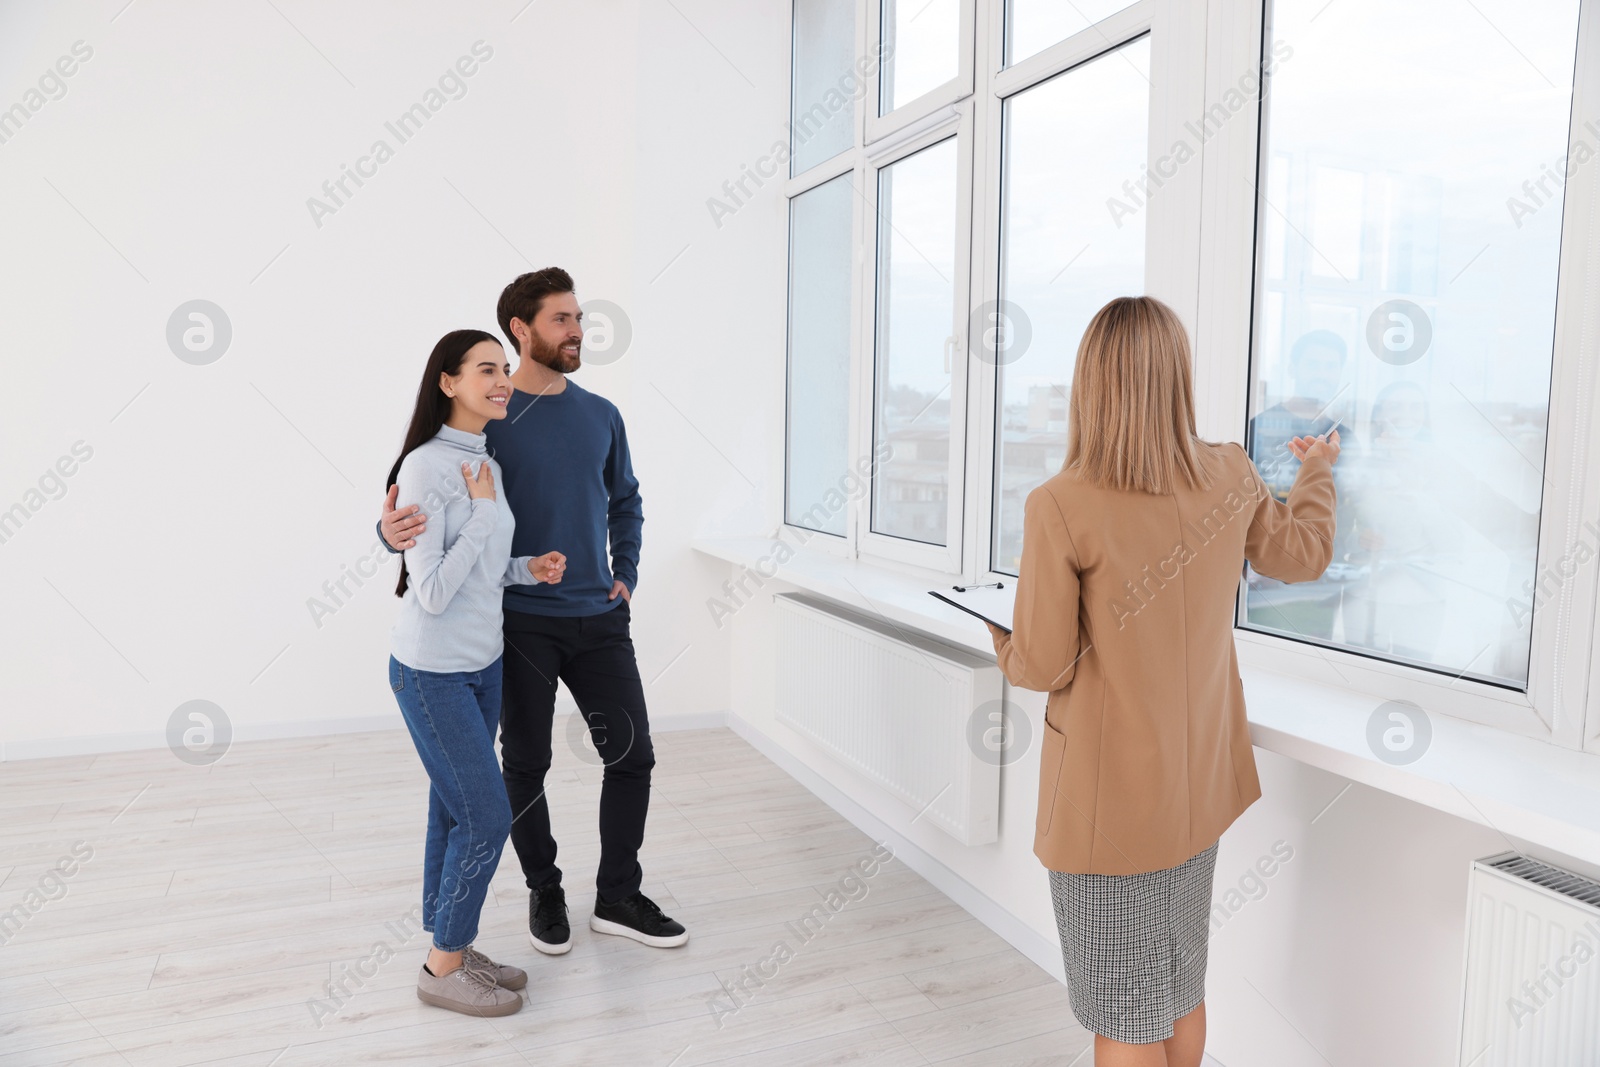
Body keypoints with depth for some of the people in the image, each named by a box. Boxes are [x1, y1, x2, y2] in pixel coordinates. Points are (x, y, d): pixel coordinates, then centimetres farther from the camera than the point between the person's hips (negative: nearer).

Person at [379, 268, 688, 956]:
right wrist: (393, 530, -28)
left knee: (632, 755, 6)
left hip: (599, 618, 4)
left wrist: (626, 573, 9)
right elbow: (427, 497, -6)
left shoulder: (600, 415, 7)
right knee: (526, 765, 9)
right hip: (522, 622, -4)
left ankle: (617, 897, 23)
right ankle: (544, 893, 31)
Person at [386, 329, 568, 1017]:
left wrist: (528, 568, 0)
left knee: (455, 812, 15)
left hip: (482, 663, 8)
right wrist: (484, 511, -19)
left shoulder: (484, 463, 6)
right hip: (432, 672, -8)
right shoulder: (425, 467, -19)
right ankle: (443, 968, 16)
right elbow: (431, 591, -22)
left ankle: (451, 947, 29)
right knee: (487, 817, -3)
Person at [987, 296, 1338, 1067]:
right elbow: (1303, 555, 16)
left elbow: (1044, 666, -17)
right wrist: (1316, 473, 34)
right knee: (1181, 985, 25)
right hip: (1197, 782, 6)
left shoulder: (1059, 508, -22)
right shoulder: (1231, 480, -4)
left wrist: (1002, 641, 6)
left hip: (1108, 798, -6)